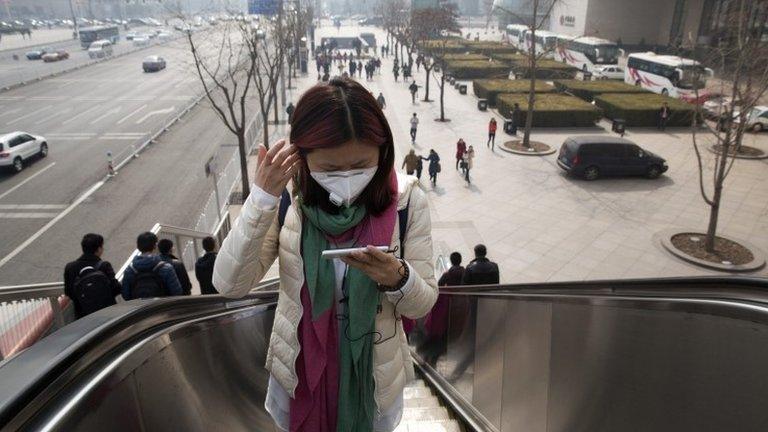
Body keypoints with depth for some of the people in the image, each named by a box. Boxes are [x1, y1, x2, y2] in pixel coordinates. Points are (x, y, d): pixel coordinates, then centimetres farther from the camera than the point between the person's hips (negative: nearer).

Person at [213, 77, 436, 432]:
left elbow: (423, 304, -11)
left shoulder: (406, 201, -18)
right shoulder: (286, 197, -16)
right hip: (300, 369, 1)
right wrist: (261, 199, -31)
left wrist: (397, 278, -33)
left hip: (373, 373, 0)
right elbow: (229, 285, -21)